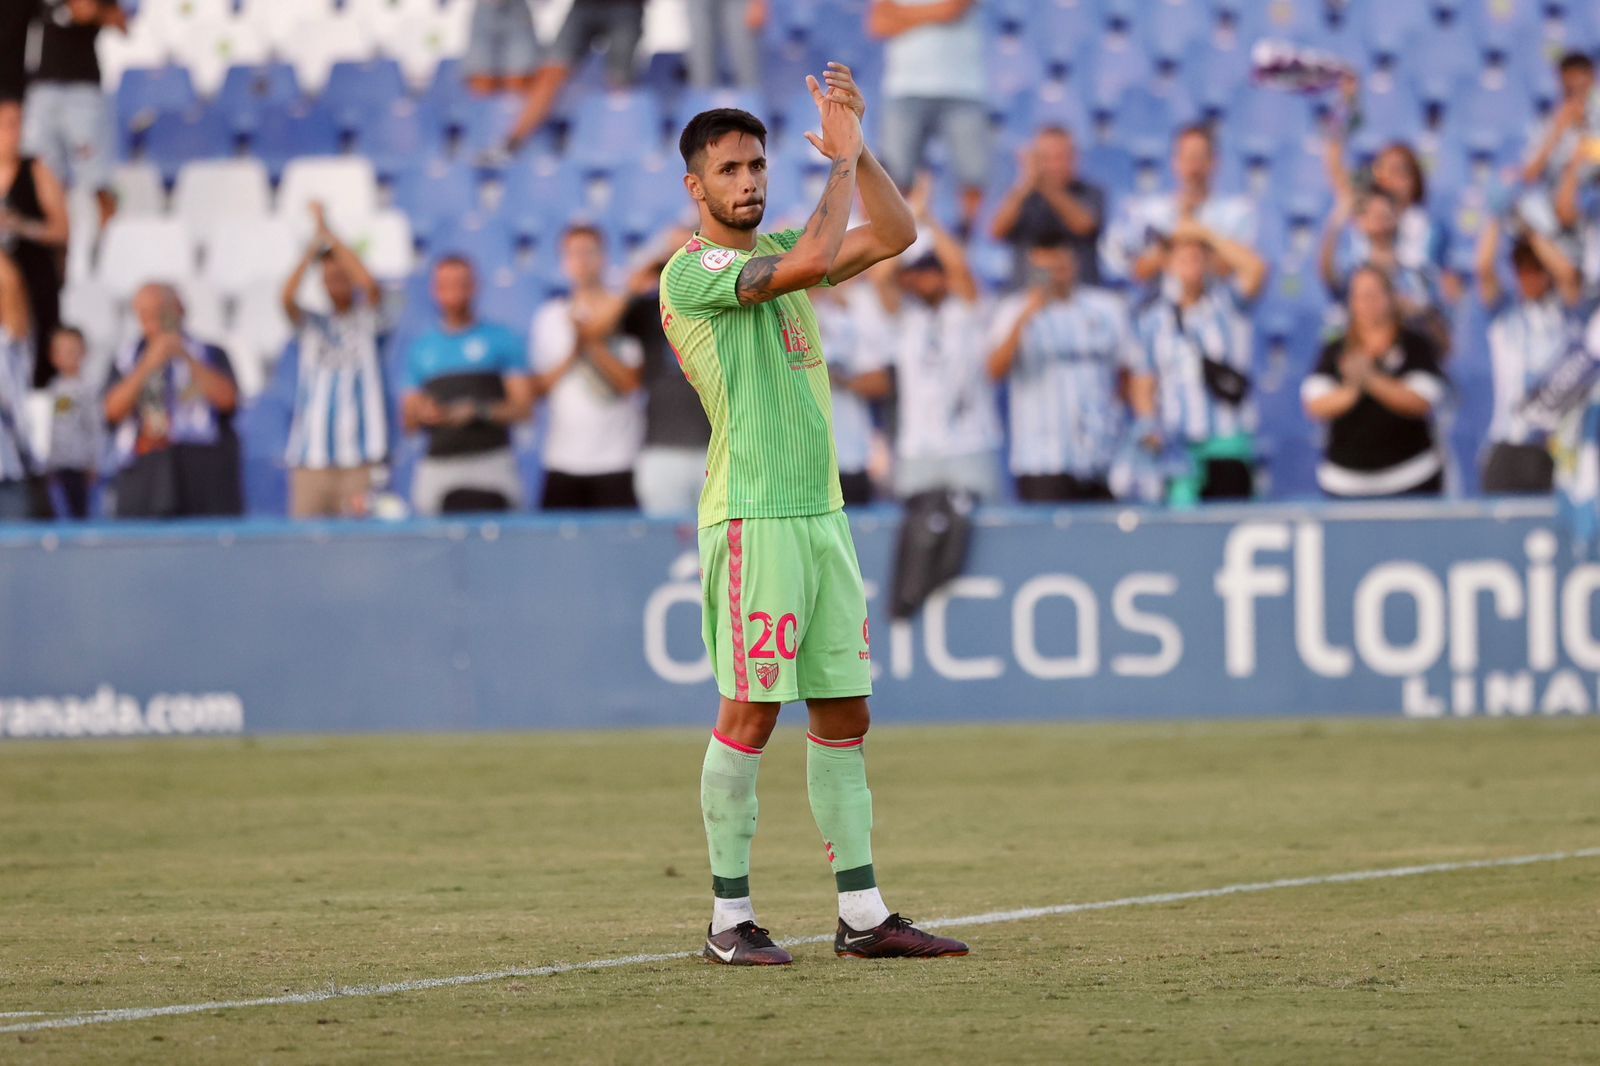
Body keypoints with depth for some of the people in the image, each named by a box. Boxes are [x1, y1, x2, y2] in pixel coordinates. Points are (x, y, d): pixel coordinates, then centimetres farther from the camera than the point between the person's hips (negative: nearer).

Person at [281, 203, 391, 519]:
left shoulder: (367, 321, 7)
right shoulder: (312, 325, 14)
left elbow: (370, 285, -10)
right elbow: (287, 298, -5)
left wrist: (331, 237, -5)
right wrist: (312, 249, -6)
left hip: (360, 458, -2)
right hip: (311, 457, 2)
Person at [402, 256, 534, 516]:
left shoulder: (502, 340, 8)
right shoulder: (420, 349, 18)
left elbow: (523, 407, 2)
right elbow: (409, 423, 18)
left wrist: (479, 412, -13)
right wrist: (422, 415, -5)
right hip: (437, 470, 3)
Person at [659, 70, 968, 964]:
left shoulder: (779, 250, 16)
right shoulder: (692, 272, -9)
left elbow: (894, 235, 14)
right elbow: (815, 259, -22)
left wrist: (858, 145, 3)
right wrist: (843, 161, -10)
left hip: (823, 512, 8)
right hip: (752, 516, -8)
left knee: (845, 712, 6)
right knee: (751, 713, -7)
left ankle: (862, 913, 9)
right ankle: (730, 916, 0)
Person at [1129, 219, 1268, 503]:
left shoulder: (1227, 302, 6)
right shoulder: (1153, 317, 10)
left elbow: (1255, 268, -13)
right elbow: (1142, 381, 10)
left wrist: (1207, 234, -7)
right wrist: (1149, 425, -6)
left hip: (1229, 445, -1)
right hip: (1178, 446, 1)